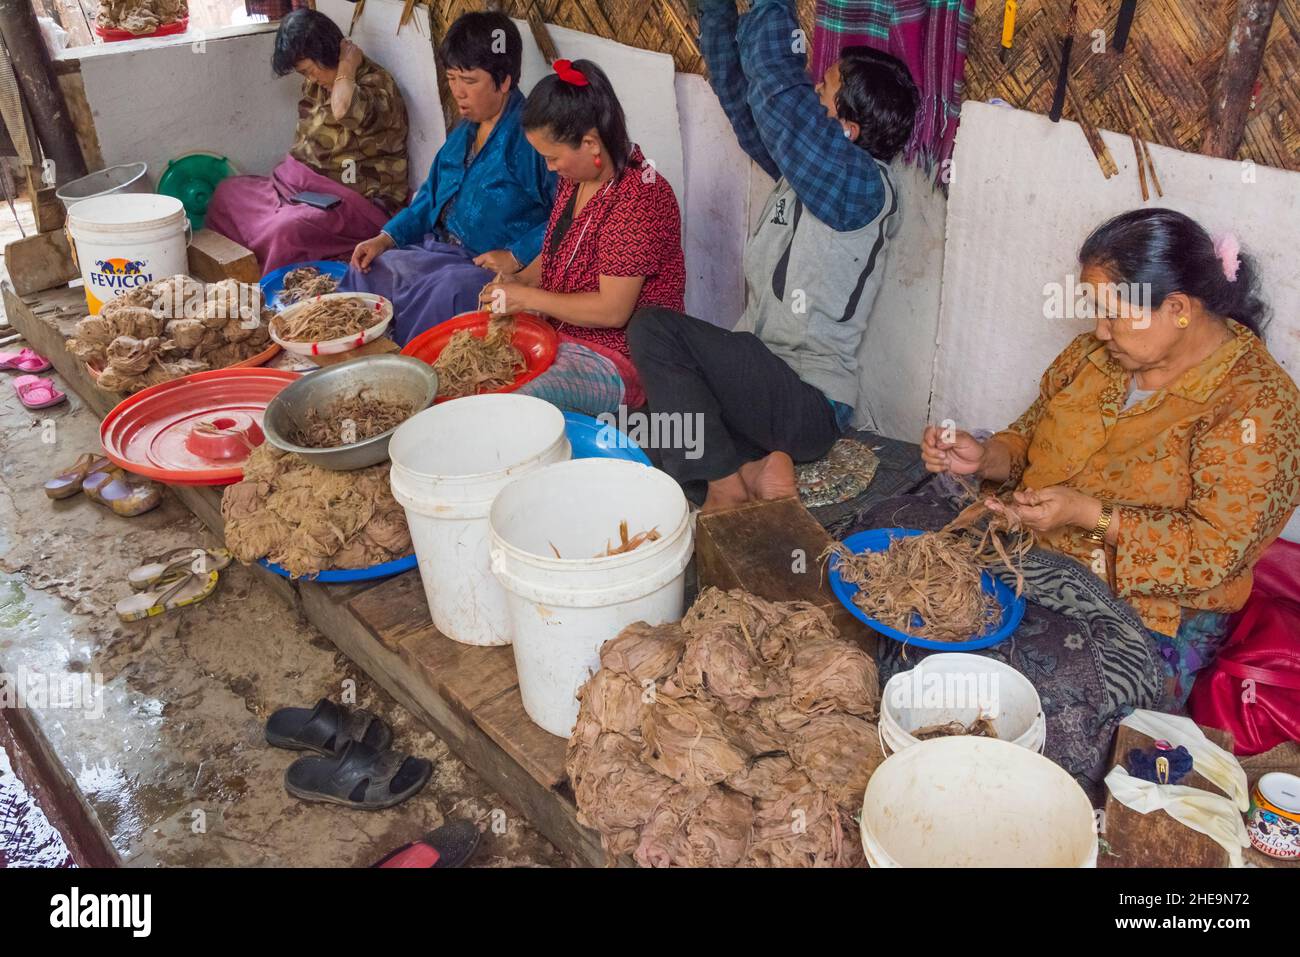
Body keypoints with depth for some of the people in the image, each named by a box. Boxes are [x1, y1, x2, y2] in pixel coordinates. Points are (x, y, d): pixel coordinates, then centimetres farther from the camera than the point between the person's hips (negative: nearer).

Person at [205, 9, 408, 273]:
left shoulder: (376, 84, -15)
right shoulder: (317, 83, 11)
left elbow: (342, 109, -39)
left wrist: (347, 65, -22)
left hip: (360, 200, -9)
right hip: (308, 185, 10)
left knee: (287, 228, -34)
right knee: (227, 192, 7)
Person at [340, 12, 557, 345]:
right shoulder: (464, 131, 15)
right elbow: (431, 198, 25)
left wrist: (517, 256, -24)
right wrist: (386, 238, 12)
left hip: (493, 267, -9)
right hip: (440, 250, 9)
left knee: (445, 292, -34)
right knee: (370, 271, -4)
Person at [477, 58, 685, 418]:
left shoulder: (638, 199, -23)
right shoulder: (576, 177, 6)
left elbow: (612, 310, -24)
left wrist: (528, 298, -15)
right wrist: (520, 280, 3)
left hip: (613, 360, -10)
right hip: (556, 331, 10)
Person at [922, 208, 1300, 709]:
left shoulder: (1255, 404, -14)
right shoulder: (1096, 352, 5)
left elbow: (1218, 549, -17)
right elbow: (1032, 437, 15)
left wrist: (1090, 515, -24)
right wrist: (983, 457, -8)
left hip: (1150, 621, -6)